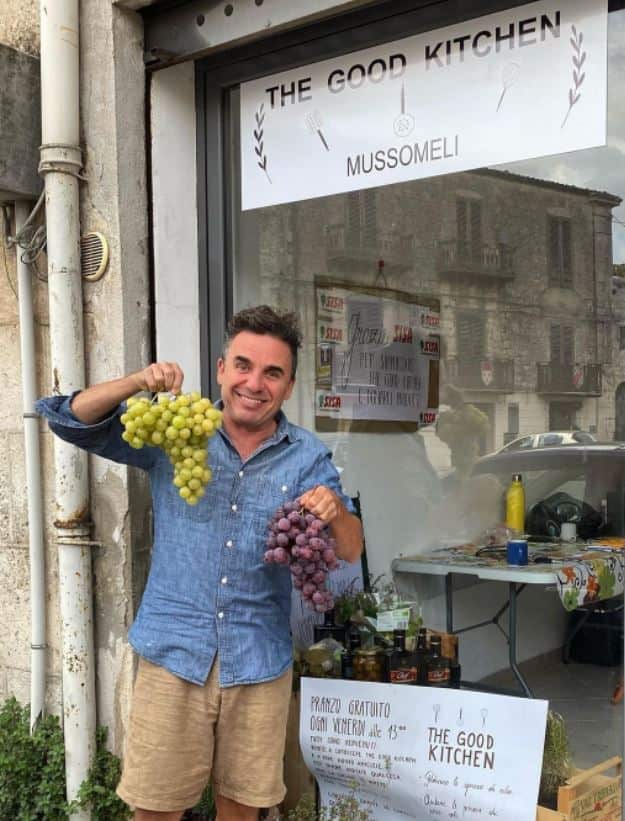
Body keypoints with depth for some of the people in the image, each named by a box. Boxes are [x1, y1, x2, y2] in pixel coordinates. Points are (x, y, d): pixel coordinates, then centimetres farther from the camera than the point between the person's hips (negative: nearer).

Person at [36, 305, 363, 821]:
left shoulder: (307, 457, 0)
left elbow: (350, 552, -5)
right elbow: (66, 417, -4)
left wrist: (335, 511, -28)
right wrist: (138, 383, -21)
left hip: (259, 665, 1)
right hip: (173, 656, -1)